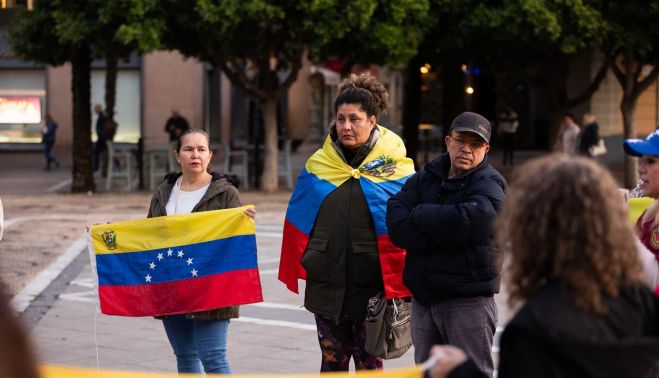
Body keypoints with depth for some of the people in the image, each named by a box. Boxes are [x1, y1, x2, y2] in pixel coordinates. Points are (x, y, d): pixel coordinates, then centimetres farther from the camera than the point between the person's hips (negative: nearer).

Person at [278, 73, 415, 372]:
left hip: (371, 286, -3)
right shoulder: (319, 164, 5)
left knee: (369, 363, 7)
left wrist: (398, 286, -8)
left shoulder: (394, 166, -4)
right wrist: (298, 268, 5)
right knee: (332, 362, 10)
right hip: (327, 283, 3)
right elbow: (298, 224, 10)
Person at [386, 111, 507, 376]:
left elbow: (463, 220, -24)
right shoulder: (425, 178, 11)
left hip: (468, 300, -6)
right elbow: (396, 224, -5)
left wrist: (419, 213, -7)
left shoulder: (490, 185, -5)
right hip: (423, 299, 6)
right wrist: (444, 238, -17)